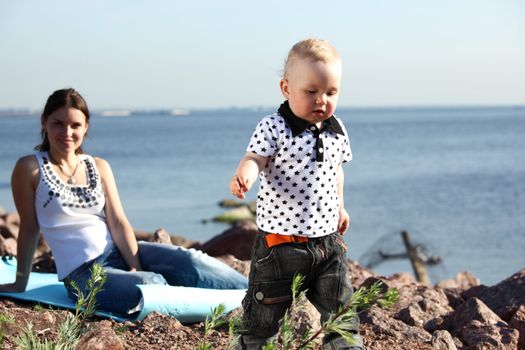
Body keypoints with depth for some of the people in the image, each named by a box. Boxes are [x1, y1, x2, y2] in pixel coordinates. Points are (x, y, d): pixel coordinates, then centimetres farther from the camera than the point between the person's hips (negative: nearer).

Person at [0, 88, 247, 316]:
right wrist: (20, 283, 8)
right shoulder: (30, 168, 0)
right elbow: (29, 228, 4)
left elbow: (118, 223, 3)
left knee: (187, 260, -20)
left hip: (118, 252, 5)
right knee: (152, 286, -32)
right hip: (82, 273, -5)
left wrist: (136, 267, -11)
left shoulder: (99, 167, 11)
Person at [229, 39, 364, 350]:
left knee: (340, 312, 13)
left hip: (328, 240, 5)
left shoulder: (337, 131, 5)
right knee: (264, 317, 8)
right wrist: (243, 176, -47)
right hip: (280, 241, -4)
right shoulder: (273, 128, -13)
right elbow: (254, 159, -26)